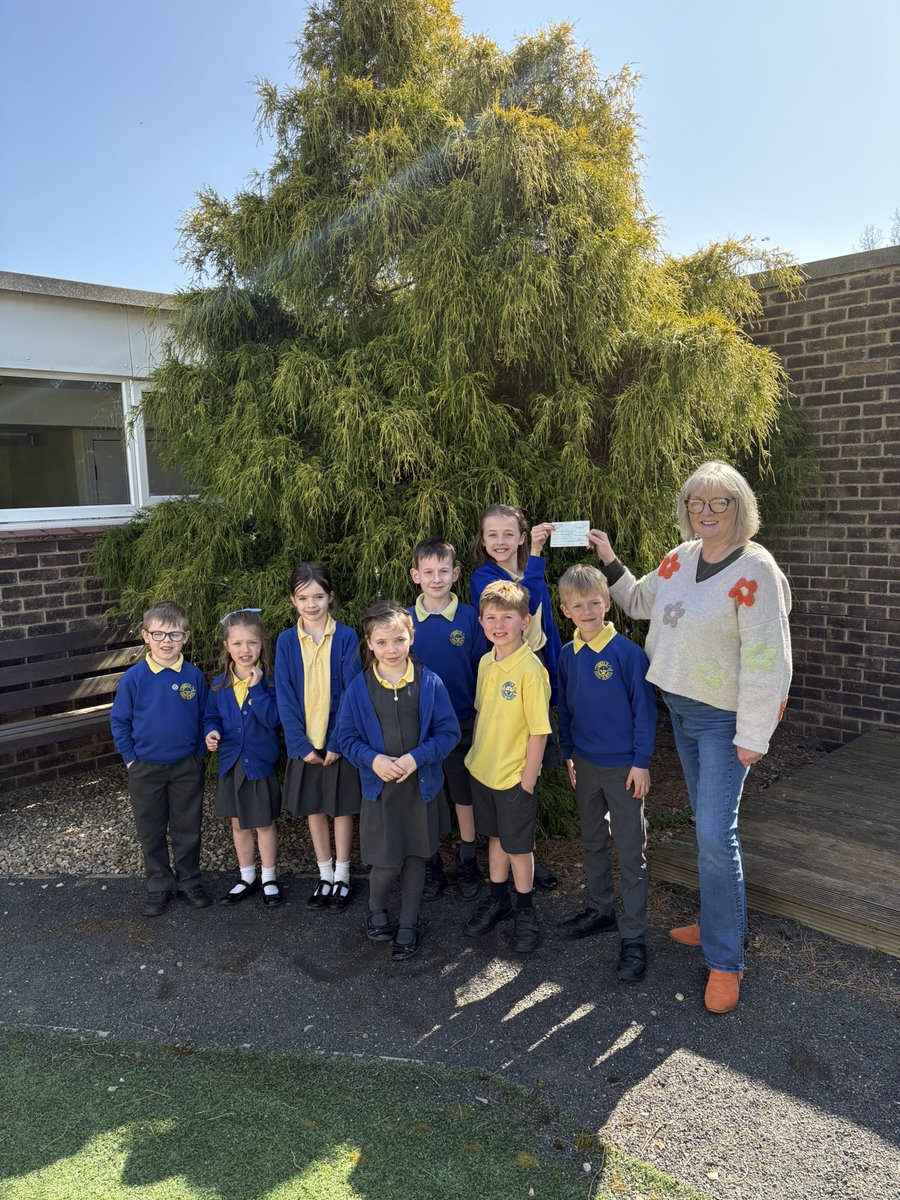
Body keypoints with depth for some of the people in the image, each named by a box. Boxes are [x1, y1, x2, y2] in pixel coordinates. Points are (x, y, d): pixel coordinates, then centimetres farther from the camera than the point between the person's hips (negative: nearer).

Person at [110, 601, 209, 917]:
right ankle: (158, 886, 29)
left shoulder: (194, 675, -8)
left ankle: (189, 881, 29)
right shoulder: (133, 678, -11)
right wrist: (130, 759, -3)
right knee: (151, 831, 12)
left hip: (186, 767, 0)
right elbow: (119, 721, -1)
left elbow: (204, 717, 3)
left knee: (188, 829, 11)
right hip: (145, 769, 0)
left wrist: (199, 754, 1)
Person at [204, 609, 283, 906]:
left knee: (264, 824, 10)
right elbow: (211, 716, 9)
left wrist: (256, 687, -26)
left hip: (261, 762, -4)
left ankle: (269, 879, 28)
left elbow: (273, 719, -21)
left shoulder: (270, 679, -12)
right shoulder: (219, 684, -1)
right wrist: (211, 732, -12)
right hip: (231, 762, 4)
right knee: (238, 824, 17)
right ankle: (247, 878, 34)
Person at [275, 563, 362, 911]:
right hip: (305, 742, 2)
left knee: (342, 808, 9)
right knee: (313, 808, 13)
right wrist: (301, 744, -11)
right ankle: (325, 875, 29)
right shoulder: (286, 641, -2)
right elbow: (285, 698, -3)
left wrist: (337, 741, -15)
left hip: (338, 740, -2)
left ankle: (342, 876, 26)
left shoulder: (346, 637, -8)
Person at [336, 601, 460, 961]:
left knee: (416, 856, 13)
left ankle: (409, 925, 33)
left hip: (422, 786, 1)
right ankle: (376, 909, 33)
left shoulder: (430, 683, -9)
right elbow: (347, 737, -1)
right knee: (387, 860, 0)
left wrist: (417, 757, -20)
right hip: (379, 787, -1)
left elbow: (449, 732, -7)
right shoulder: (359, 688, -7)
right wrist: (373, 759, -18)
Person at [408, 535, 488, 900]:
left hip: (464, 723, -1)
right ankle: (430, 865, 31)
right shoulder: (405, 620, -4)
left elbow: (481, 671, -1)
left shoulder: (470, 617, -6)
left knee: (466, 795, 13)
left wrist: (482, 717, -2)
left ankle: (467, 861, 32)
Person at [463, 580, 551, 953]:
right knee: (495, 837, 21)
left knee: (518, 846, 9)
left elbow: (539, 731, -18)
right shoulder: (486, 662, 1)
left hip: (515, 776, -6)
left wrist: (527, 781, -16)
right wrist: (475, 754, 12)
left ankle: (524, 911, 29)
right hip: (482, 770, 6)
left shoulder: (530, 669, -21)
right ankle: (497, 900, 39)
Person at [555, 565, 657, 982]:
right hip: (585, 764, 6)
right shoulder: (568, 655, 1)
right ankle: (599, 909, 37)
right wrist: (568, 755, 10)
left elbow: (644, 709, -11)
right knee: (592, 842, 19)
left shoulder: (627, 652, -15)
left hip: (623, 768, -5)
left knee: (630, 852, 3)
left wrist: (641, 763, -12)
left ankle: (633, 936, 13)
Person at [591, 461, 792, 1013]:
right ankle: (718, 921, 34)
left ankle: (726, 961, 8)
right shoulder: (681, 558, 4)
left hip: (724, 718, -7)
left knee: (716, 833, -7)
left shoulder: (756, 570, -18)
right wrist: (609, 560, 10)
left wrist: (753, 736, -19)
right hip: (680, 709, 7)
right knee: (709, 826, 17)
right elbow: (639, 602, 21)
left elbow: (767, 660, -20)